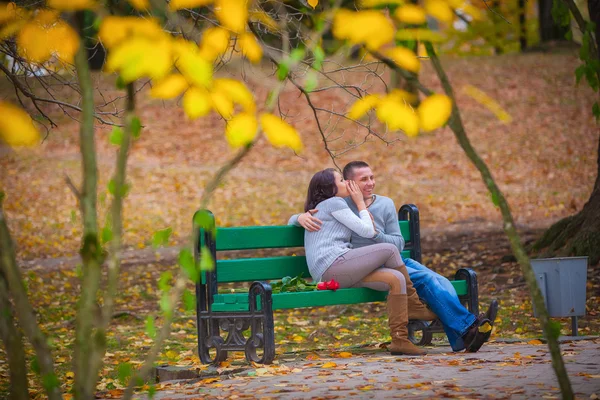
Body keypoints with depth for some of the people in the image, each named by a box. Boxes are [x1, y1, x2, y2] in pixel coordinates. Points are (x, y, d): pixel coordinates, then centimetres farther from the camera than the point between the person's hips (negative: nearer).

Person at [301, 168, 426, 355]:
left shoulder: (320, 208, 29)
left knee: (396, 279, -7)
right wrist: (361, 204, 14)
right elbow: (367, 231, -1)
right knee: (390, 249, -13)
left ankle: (400, 339, -16)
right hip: (333, 264, -10)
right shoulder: (333, 203, 0)